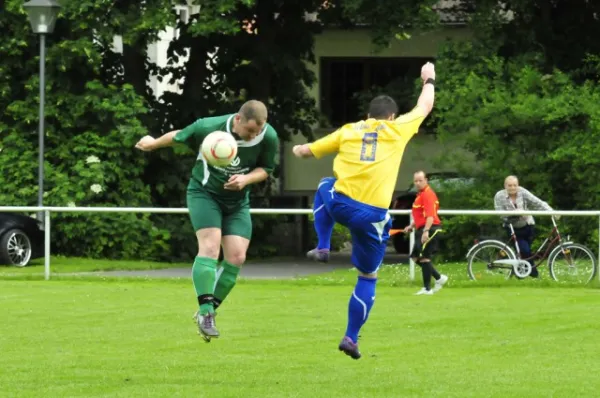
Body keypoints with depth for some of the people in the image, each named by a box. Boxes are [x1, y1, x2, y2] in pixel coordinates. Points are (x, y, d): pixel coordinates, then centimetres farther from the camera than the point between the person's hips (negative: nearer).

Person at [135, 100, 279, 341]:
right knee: (210, 246, -23)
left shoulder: (269, 138, -17)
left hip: (237, 201, 4)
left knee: (237, 256, -7)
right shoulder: (209, 128, -25)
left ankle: (208, 312, 6)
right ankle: (205, 311, -25)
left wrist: (246, 179, -23)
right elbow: (178, 137, -5)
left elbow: (265, 169, -1)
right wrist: (152, 144, 12)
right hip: (204, 193, -4)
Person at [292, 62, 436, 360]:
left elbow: (306, 151, 20)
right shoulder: (397, 129, 9)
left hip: (339, 203, 2)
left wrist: (298, 150, 44)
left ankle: (322, 247, 28)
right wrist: (429, 81, 47)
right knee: (368, 278, 15)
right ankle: (351, 337, 10)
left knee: (324, 186, 39)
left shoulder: (349, 131, 13)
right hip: (373, 215, -2)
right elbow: (424, 107, 28)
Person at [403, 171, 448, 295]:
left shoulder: (428, 194, -14)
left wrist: (426, 231, -33)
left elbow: (430, 215, -25)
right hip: (422, 229, 10)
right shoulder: (420, 195, 18)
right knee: (416, 257, 11)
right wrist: (411, 226, 22)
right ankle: (439, 278, 18)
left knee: (423, 258, -9)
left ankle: (427, 288, -3)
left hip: (430, 229, -10)